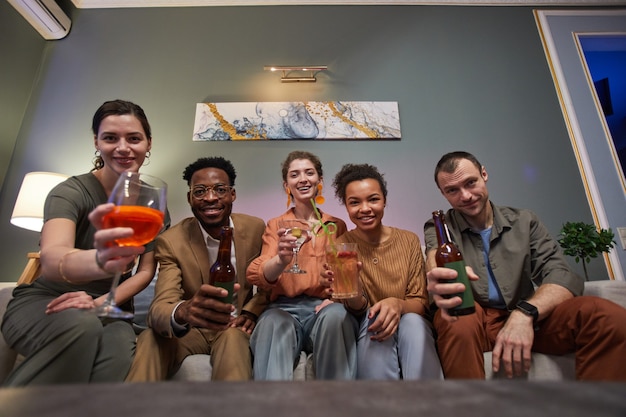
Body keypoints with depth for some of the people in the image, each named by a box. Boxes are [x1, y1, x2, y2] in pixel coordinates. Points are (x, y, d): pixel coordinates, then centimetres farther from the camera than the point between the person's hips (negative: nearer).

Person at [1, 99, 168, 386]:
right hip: (42, 302, -2)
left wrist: (101, 303, -17)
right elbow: (50, 260, -35)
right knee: (83, 326, -36)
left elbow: (146, 271, 0)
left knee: (120, 346, -33)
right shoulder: (71, 191, -14)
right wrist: (98, 261, -58)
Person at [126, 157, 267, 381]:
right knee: (150, 339, -30)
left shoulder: (256, 228, -7)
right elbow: (159, 308, -23)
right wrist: (182, 312, -48)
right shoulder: (171, 241, -13)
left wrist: (252, 312, -13)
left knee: (232, 336, -34)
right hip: (191, 329, 0)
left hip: (236, 327, 0)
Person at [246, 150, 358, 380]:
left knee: (335, 314, -33)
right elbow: (260, 277, -5)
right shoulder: (275, 225, 9)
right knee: (272, 322, -35)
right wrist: (281, 260, -29)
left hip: (324, 306, 2)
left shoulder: (338, 226, 13)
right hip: (285, 307, -1)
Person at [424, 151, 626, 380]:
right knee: (458, 322, -37)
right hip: (470, 321, -2)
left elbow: (562, 275, -5)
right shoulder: (438, 228, 2)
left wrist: (524, 314, -26)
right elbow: (436, 260, -22)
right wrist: (440, 282, -49)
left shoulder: (524, 221, 8)